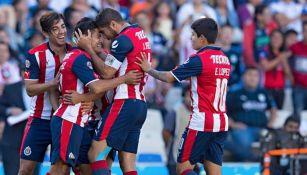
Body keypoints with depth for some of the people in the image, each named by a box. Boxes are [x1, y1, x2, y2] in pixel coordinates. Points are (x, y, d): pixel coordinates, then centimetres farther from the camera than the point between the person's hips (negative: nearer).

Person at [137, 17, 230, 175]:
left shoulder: (199, 59, -12)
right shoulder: (224, 59, 11)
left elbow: (169, 78, -6)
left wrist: (148, 69, 8)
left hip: (201, 122, -7)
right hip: (221, 122, 7)